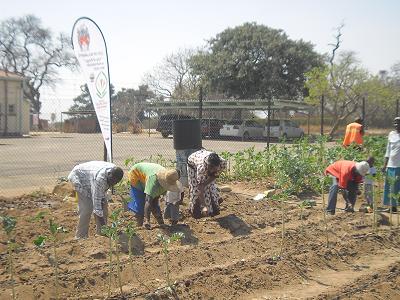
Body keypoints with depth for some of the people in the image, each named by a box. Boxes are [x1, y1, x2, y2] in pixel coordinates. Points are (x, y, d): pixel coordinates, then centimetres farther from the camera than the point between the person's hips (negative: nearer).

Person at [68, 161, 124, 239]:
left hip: (91, 177, 8)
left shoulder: (114, 171, -19)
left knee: (103, 205, 0)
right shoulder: (100, 177, -42)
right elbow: (96, 199, -38)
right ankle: (81, 236, -7)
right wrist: (100, 216, -37)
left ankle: (101, 233, 10)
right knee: (87, 207, -18)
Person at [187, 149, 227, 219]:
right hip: (193, 162, -4)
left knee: (210, 186, 4)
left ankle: (213, 209, 21)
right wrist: (204, 206, -46)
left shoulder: (222, 163, -37)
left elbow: (215, 175, -14)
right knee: (196, 188, -6)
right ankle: (195, 210, 11)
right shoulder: (202, 167, -47)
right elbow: (200, 189, -43)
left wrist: (205, 183, -24)